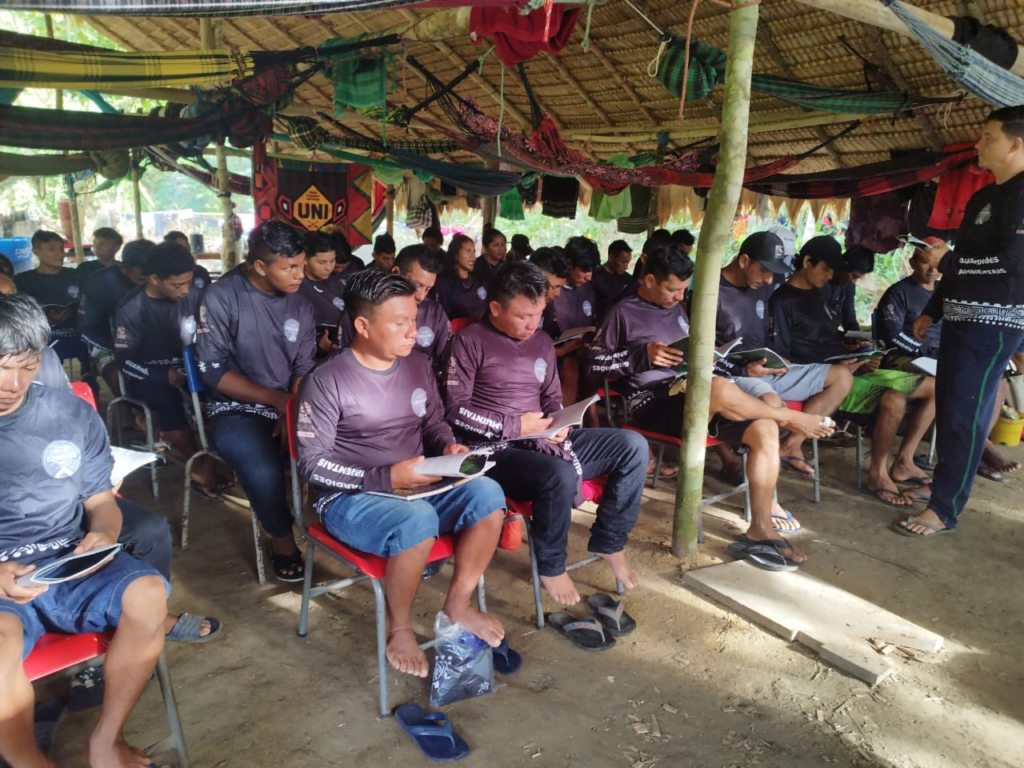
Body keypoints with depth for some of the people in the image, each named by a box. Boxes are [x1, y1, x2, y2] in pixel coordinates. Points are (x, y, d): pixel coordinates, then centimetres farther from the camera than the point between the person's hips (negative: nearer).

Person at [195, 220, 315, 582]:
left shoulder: (300, 306, 6)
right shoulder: (221, 297, -9)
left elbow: (305, 370, 4)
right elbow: (213, 370, -12)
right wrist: (276, 399, -16)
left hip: (289, 408, 5)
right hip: (236, 409, -4)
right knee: (264, 472, -33)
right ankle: (282, 538, -3)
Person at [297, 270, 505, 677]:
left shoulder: (418, 365, 5)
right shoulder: (327, 381, -14)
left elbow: (434, 422, 18)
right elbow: (313, 464, -15)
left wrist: (448, 447, -6)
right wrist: (386, 478, -26)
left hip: (418, 487, 6)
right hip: (351, 498, -6)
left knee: (487, 493, -19)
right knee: (418, 519, -36)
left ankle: (458, 604, 1)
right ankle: (398, 627, -8)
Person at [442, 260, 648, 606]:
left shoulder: (542, 342, 13)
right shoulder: (470, 341, -7)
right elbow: (456, 410, -12)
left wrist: (558, 424, -5)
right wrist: (517, 426, -17)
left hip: (544, 442, 7)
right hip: (496, 449, -7)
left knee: (633, 446, -6)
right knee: (561, 475, -37)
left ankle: (608, 541, 7)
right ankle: (551, 566, -8)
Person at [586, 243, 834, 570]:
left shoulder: (677, 310, 20)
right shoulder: (624, 313, -1)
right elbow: (594, 363, -4)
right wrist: (643, 354, -14)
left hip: (691, 397, 8)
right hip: (652, 403, -7)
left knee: (764, 429, -15)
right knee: (721, 387, -37)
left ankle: (760, 530, -13)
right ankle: (790, 418, -9)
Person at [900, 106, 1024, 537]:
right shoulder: (981, 198, 18)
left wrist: (953, 262, -8)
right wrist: (932, 310, 20)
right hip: (962, 317, 9)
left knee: (963, 413, -8)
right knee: (950, 409, 11)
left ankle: (944, 510, -3)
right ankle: (948, 483, 22)